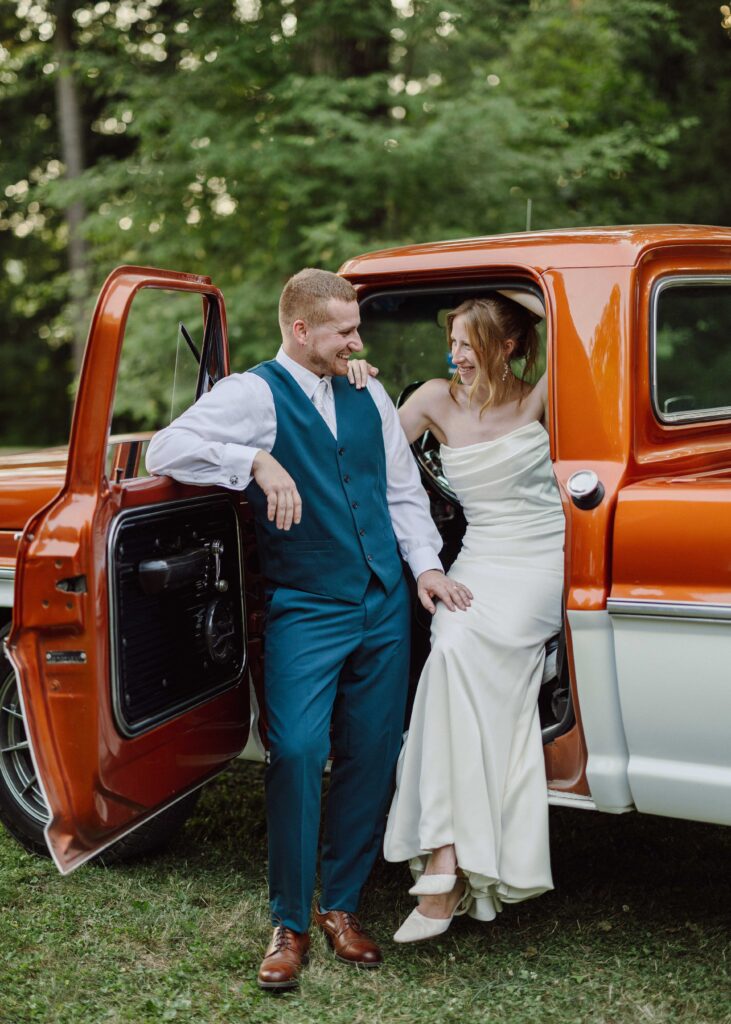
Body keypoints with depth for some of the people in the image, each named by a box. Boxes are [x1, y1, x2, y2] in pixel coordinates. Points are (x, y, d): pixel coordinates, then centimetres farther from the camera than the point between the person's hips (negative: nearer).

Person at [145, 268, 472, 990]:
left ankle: (341, 906, 21)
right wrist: (257, 462, -25)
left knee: (372, 756, 6)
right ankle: (289, 925, 2)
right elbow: (165, 450, -15)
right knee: (298, 753, -13)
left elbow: (403, 491, 19)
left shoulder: (369, 398, 14)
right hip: (305, 611, -5)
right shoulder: (252, 395, -3)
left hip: (385, 605, 5)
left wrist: (426, 564, 5)